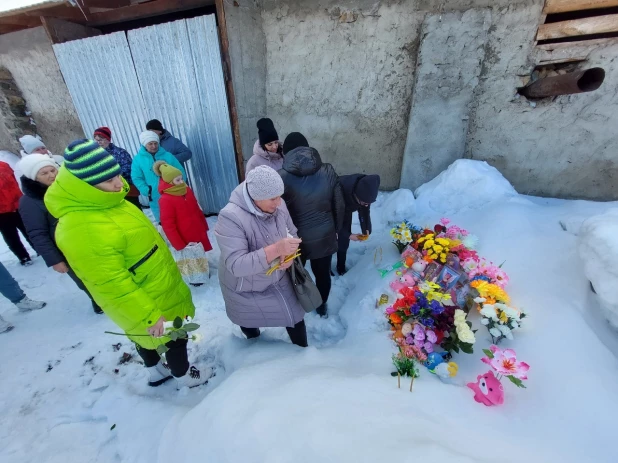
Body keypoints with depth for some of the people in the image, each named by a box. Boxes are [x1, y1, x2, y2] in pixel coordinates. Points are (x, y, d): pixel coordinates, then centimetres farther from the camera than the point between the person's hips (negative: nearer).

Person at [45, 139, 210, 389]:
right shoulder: (82, 229, -34)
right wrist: (148, 316, -23)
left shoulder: (100, 202, -3)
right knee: (175, 337, 14)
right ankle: (184, 376, 41)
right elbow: (112, 286, -31)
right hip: (151, 300, -9)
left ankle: (157, 372, 53)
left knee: (143, 336, 29)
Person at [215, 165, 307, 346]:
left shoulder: (278, 205, -18)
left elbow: (292, 233, -2)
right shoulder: (230, 218, -35)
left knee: (295, 317, 13)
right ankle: (255, 344, 64)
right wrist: (276, 250, -49)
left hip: (278, 279, 3)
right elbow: (236, 265, -39)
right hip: (246, 290, -3)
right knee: (250, 324, 28)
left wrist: (289, 254, -23)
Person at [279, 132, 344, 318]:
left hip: (295, 239, -2)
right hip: (324, 237, 2)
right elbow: (339, 206, -3)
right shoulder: (328, 171, -10)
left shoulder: (281, 177, -17)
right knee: (323, 274, 24)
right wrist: (335, 229, 13)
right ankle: (322, 307, 48)